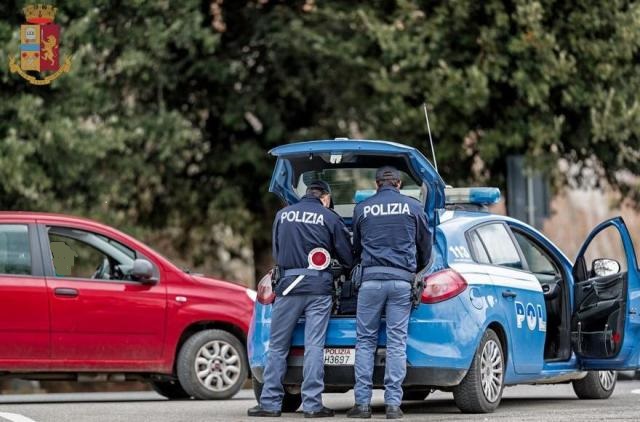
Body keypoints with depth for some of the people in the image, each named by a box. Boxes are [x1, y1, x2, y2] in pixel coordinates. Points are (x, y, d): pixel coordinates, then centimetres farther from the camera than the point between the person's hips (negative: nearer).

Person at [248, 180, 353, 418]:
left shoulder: (283, 215, 10)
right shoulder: (330, 218, 2)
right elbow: (347, 257, 4)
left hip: (288, 284, 1)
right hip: (319, 286, -1)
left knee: (277, 346, 7)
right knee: (314, 346, -2)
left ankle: (270, 402, 6)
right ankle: (313, 405, -4)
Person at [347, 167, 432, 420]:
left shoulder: (362, 209, 9)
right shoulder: (413, 208, 8)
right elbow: (425, 247, 17)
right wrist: (417, 271, 36)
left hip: (371, 278, 0)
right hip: (402, 280, 0)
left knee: (365, 342, 4)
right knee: (397, 342, 0)